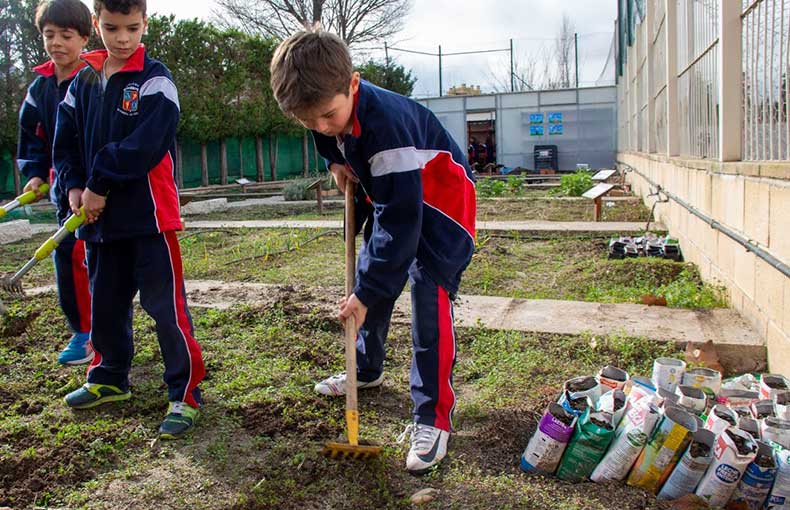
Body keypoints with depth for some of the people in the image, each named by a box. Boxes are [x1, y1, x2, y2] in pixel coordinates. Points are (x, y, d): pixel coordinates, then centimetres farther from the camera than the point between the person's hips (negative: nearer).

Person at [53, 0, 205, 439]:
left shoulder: (155, 79, -6)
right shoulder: (84, 80, 13)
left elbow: (145, 144, -17)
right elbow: (67, 138, 16)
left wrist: (101, 185, -14)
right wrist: (74, 185, -1)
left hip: (149, 214, -6)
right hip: (100, 216, 7)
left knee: (167, 306, -5)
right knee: (105, 304, 18)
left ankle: (185, 394, 6)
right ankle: (110, 378, 37)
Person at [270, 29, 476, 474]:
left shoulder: (385, 124, -38)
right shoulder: (329, 106, -13)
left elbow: (400, 223, -36)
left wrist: (367, 292, -32)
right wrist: (337, 162, -6)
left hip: (439, 206, -8)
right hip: (391, 199, 9)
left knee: (430, 304, -17)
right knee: (369, 277, 16)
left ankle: (434, 419, -7)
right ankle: (367, 370, 40)